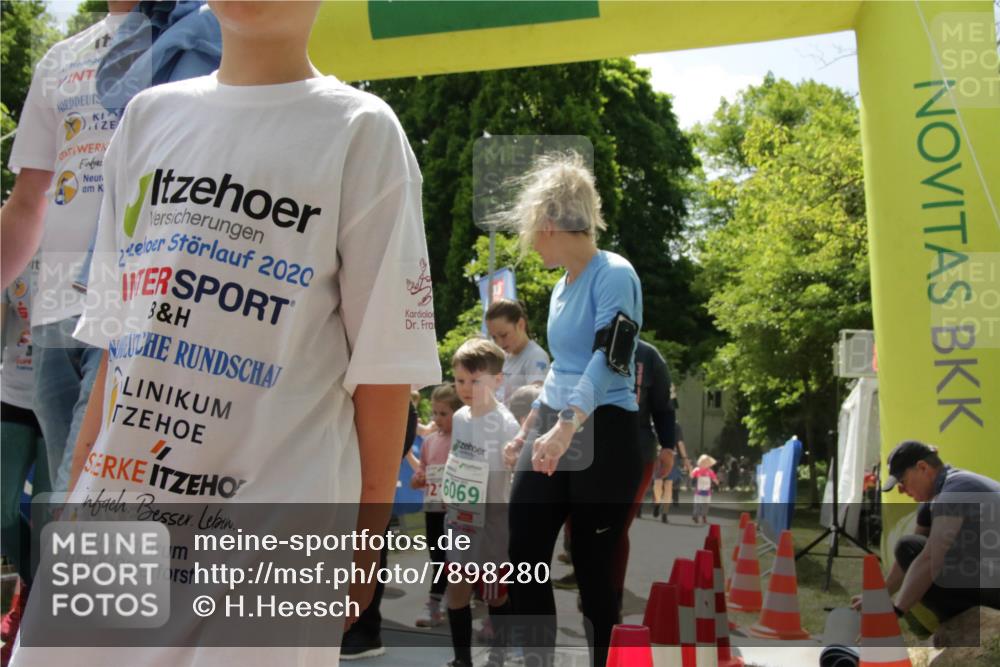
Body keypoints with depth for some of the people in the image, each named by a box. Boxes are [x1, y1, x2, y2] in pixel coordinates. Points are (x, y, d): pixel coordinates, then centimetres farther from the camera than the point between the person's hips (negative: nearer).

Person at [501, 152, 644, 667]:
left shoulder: (614, 275, -10)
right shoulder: (561, 287, 15)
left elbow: (609, 360, -22)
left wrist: (566, 430, -33)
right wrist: (526, 431, 24)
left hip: (603, 435, -8)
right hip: (551, 431, 8)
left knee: (592, 565, 2)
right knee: (524, 555, 3)